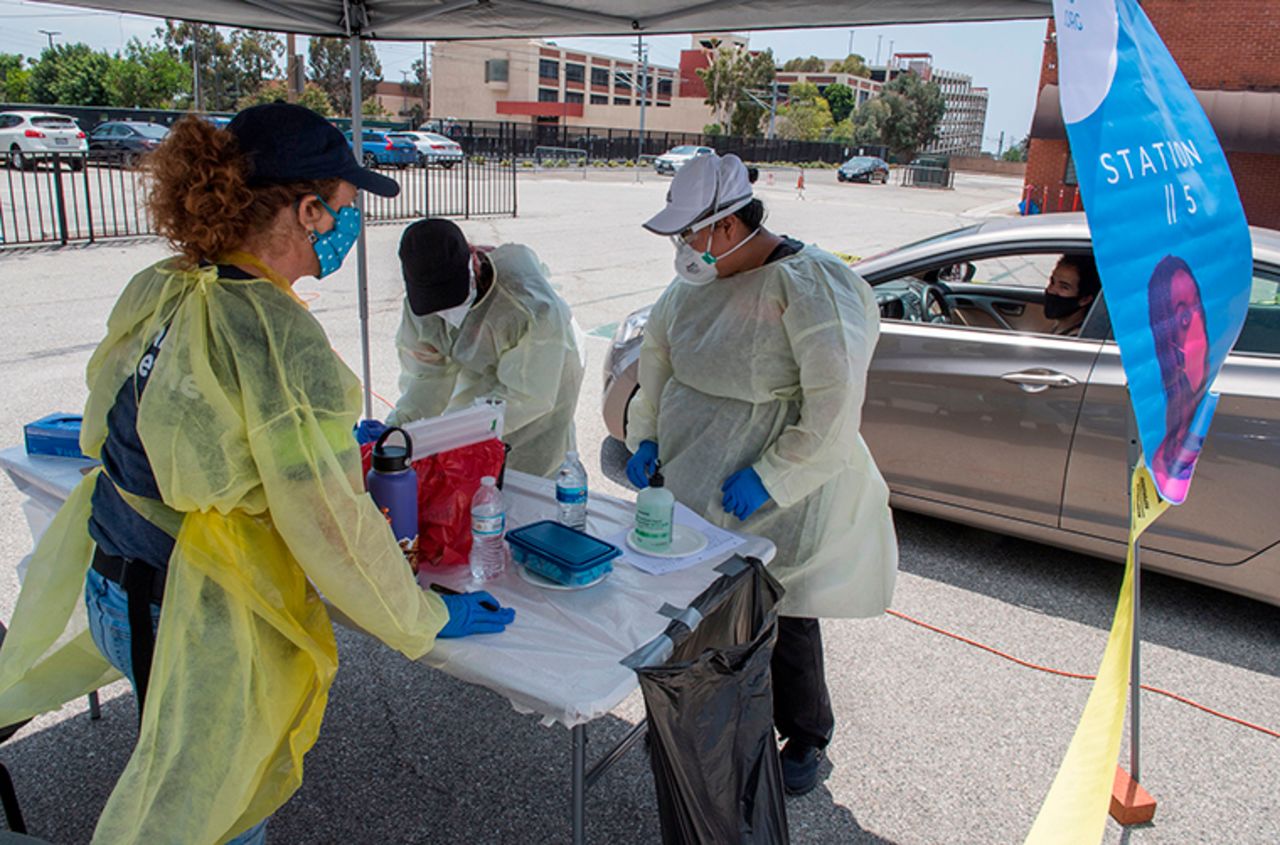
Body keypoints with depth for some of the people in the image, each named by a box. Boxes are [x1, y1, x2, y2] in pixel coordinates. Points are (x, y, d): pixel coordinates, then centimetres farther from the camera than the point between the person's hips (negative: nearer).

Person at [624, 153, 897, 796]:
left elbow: (836, 406, -22)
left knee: (781, 618, 7)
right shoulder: (701, 276, 2)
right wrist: (645, 436, 9)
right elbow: (657, 346, 17)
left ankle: (805, 740, 34)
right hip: (688, 480, 6)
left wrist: (768, 478, -20)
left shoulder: (810, 285, -20)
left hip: (775, 499, -6)